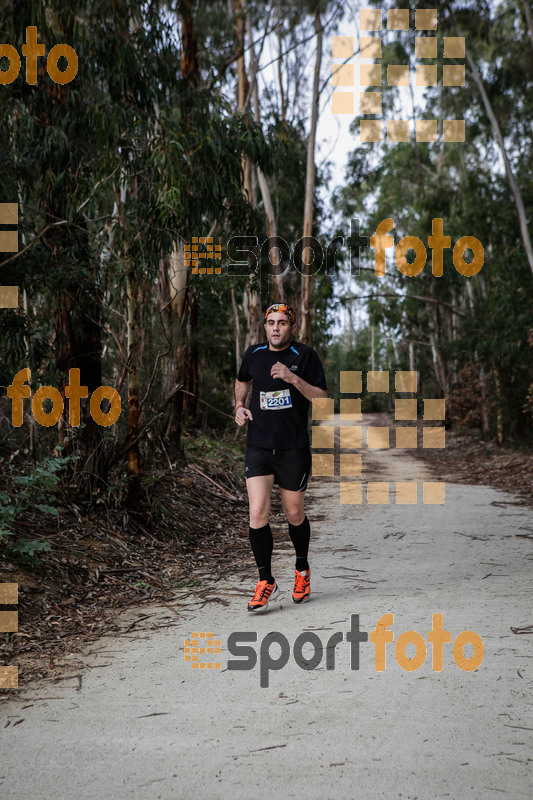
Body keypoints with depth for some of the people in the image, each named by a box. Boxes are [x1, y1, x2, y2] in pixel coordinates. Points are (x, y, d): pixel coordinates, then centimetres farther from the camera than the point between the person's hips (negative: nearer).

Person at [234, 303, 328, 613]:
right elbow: (243, 381, 27)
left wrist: (294, 379, -20)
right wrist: (240, 405, 9)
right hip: (258, 446, 2)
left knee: (294, 514, 9)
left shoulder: (305, 355, -4)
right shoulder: (254, 354, 6)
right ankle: (266, 583, 3)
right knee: (257, 513, -10)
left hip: (294, 448, -2)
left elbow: (323, 398, -7)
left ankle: (302, 570, 35)